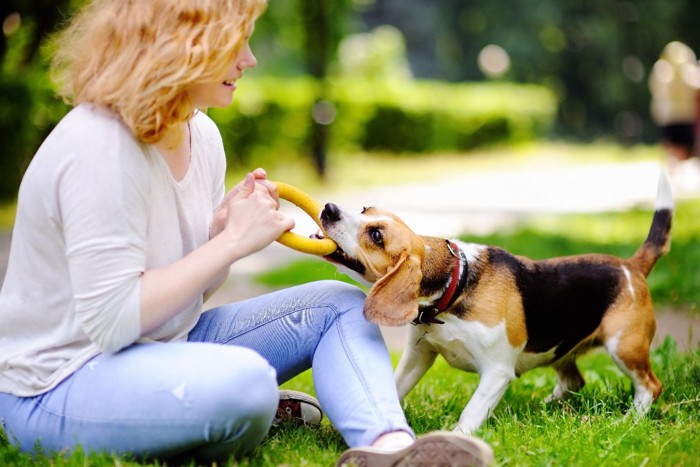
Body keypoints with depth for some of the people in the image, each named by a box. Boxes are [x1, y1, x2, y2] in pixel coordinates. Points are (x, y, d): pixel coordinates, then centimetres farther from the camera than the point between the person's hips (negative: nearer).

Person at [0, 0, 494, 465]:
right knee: (245, 380, -36)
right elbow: (111, 320, -27)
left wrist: (224, 231, -10)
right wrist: (232, 241, -22)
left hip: (162, 346, 10)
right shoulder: (98, 146, -23)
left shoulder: (201, 134, 5)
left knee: (339, 305, 2)